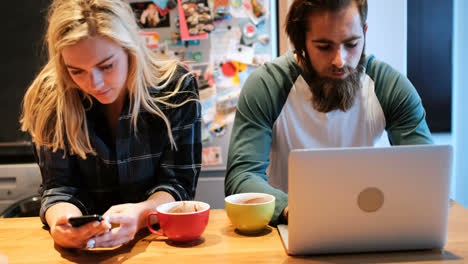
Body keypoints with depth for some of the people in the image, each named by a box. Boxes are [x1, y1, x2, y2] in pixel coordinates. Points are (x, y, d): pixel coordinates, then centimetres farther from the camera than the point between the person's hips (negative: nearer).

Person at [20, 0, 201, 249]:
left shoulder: (177, 87, -12)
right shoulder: (49, 98, -10)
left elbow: (178, 183, -11)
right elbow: (59, 186, -7)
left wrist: (140, 214, -31)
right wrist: (60, 219, -29)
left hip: (160, 235, -1)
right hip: (85, 240, 2)